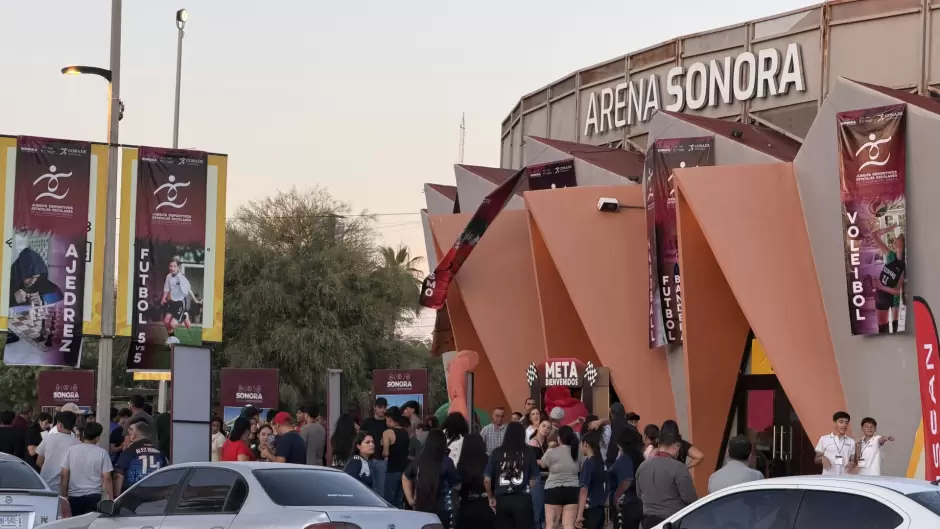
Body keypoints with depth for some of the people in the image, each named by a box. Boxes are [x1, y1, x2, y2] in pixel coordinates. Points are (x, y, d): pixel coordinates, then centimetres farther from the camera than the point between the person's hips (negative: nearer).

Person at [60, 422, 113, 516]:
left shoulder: (71, 450, 2)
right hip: (93, 497, -2)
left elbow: (64, 476, 4)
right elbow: (107, 479, -4)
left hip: (74, 497, 2)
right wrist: (111, 499, 3)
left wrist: (63, 496, 11)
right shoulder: (102, 453, -3)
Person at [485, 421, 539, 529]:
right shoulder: (528, 452, 0)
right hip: (522, 499, -2)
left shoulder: (496, 453, 3)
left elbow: (487, 480, 1)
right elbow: (533, 481, -1)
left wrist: (491, 498, 16)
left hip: (502, 500, 2)